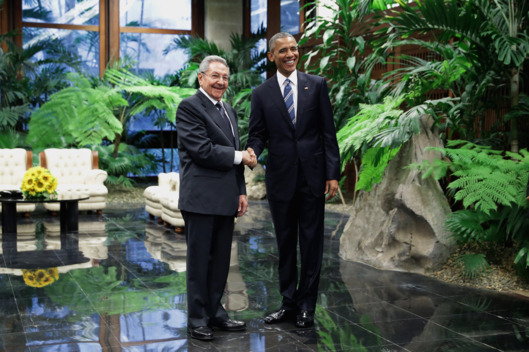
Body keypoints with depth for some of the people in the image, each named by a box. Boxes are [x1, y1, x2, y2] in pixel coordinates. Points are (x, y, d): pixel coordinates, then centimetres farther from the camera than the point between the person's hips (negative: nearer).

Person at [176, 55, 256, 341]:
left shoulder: (229, 111, 19)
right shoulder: (189, 107, -8)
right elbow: (202, 150, -18)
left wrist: (241, 191, 13)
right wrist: (239, 157, -8)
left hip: (225, 199, 8)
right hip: (201, 198, -8)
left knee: (221, 260, 12)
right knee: (199, 260, 0)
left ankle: (215, 312, 23)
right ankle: (197, 319, 10)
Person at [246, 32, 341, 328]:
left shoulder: (317, 85, 3)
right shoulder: (262, 93, 5)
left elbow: (328, 132, 1)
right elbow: (257, 134, 4)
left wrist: (333, 174, -4)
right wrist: (252, 152, -20)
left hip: (312, 176, -1)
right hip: (280, 178, 1)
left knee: (311, 242, 4)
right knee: (285, 243, 10)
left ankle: (307, 306, 14)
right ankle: (289, 303, 21)